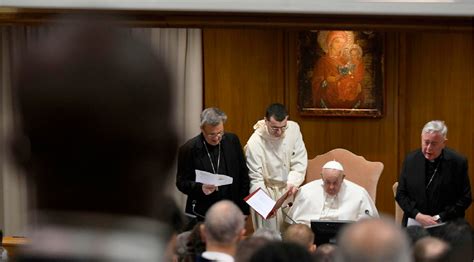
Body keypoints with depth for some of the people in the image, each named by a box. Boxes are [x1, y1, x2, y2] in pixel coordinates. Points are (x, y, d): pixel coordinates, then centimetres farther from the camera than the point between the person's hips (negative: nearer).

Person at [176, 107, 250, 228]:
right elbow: (181, 182, -3)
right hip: (201, 216, -3)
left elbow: (243, 174, 9)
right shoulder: (188, 149, -8)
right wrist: (200, 188, -22)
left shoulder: (232, 141, 2)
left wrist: (243, 207, 5)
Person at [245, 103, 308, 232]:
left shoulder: (293, 129, -10)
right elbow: (256, 180, -18)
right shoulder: (255, 142, -22)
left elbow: (300, 162, -4)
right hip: (267, 192, -4)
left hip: (289, 190, 4)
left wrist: (293, 182, -21)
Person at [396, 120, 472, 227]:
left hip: (447, 225, -1)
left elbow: (465, 198, -1)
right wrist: (418, 215, -8)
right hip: (415, 223, 1)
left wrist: (439, 218, -10)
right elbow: (401, 194, 8)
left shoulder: (458, 162, -4)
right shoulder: (410, 160, 4)